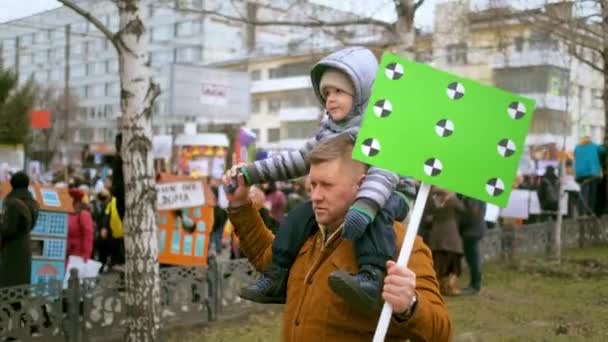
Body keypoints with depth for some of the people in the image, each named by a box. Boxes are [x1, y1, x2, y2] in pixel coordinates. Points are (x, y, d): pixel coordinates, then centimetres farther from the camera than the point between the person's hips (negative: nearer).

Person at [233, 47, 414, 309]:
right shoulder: (329, 129, 10)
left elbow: (384, 170, -33)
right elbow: (300, 160, 16)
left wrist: (365, 206, -52)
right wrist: (252, 173, 10)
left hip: (389, 196, -8)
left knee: (371, 214, -40)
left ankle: (372, 278, -58)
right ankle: (277, 277, 2)